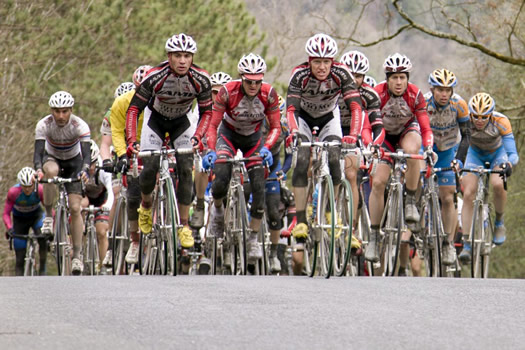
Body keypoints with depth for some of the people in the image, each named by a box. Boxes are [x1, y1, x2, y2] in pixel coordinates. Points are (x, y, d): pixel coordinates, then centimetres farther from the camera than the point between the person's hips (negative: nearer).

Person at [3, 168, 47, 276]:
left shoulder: (40, 190, -29)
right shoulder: (13, 192, -29)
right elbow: (6, 214, -20)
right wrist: (9, 228, -37)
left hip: (36, 215, 0)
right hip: (19, 219, 0)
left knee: (43, 239, -31)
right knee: (20, 257, -4)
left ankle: (42, 269, -14)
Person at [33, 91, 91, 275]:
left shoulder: (80, 126, -28)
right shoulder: (44, 125, -26)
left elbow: (86, 154, -35)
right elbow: (38, 151, -33)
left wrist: (85, 170, -55)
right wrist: (38, 169, -53)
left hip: (74, 162, 0)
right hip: (52, 159, 0)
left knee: (75, 208, -12)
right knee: (51, 170, -39)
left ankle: (77, 256, -6)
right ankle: (48, 216, -24)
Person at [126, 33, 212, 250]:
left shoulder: (200, 79, -27)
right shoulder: (155, 77, -32)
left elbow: (206, 112, -15)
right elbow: (134, 109, -28)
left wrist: (198, 137, -33)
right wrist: (131, 141, -41)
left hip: (181, 121, 1)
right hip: (155, 118, -1)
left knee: (186, 168, -13)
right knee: (150, 167, -17)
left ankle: (184, 226, -5)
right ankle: (146, 205, 15)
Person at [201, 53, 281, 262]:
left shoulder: (269, 94, -23)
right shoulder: (228, 92, -28)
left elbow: (275, 127, -18)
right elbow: (212, 125, -26)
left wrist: (266, 148, -36)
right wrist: (211, 150, -41)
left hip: (253, 139, 2)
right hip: (228, 135, -1)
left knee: (259, 187, -14)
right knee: (221, 180, -24)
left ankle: (253, 239, -2)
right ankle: (217, 209, 12)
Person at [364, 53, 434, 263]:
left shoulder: (415, 95, -22)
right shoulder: (378, 94, -25)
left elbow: (425, 127, -20)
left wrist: (428, 147, -37)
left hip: (408, 130, 0)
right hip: (385, 135, 0)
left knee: (411, 151, -38)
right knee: (378, 181, -16)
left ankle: (411, 202, -19)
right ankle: (373, 237, -7)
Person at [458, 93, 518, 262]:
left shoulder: (500, 122, -34)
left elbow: (513, 154, -35)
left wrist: (509, 164, -58)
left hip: (498, 154, -1)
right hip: (475, 154, 1)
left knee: (498, 185, -30)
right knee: (468, 195, -17)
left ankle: (499, 223, -1)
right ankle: (466, 244, -11)